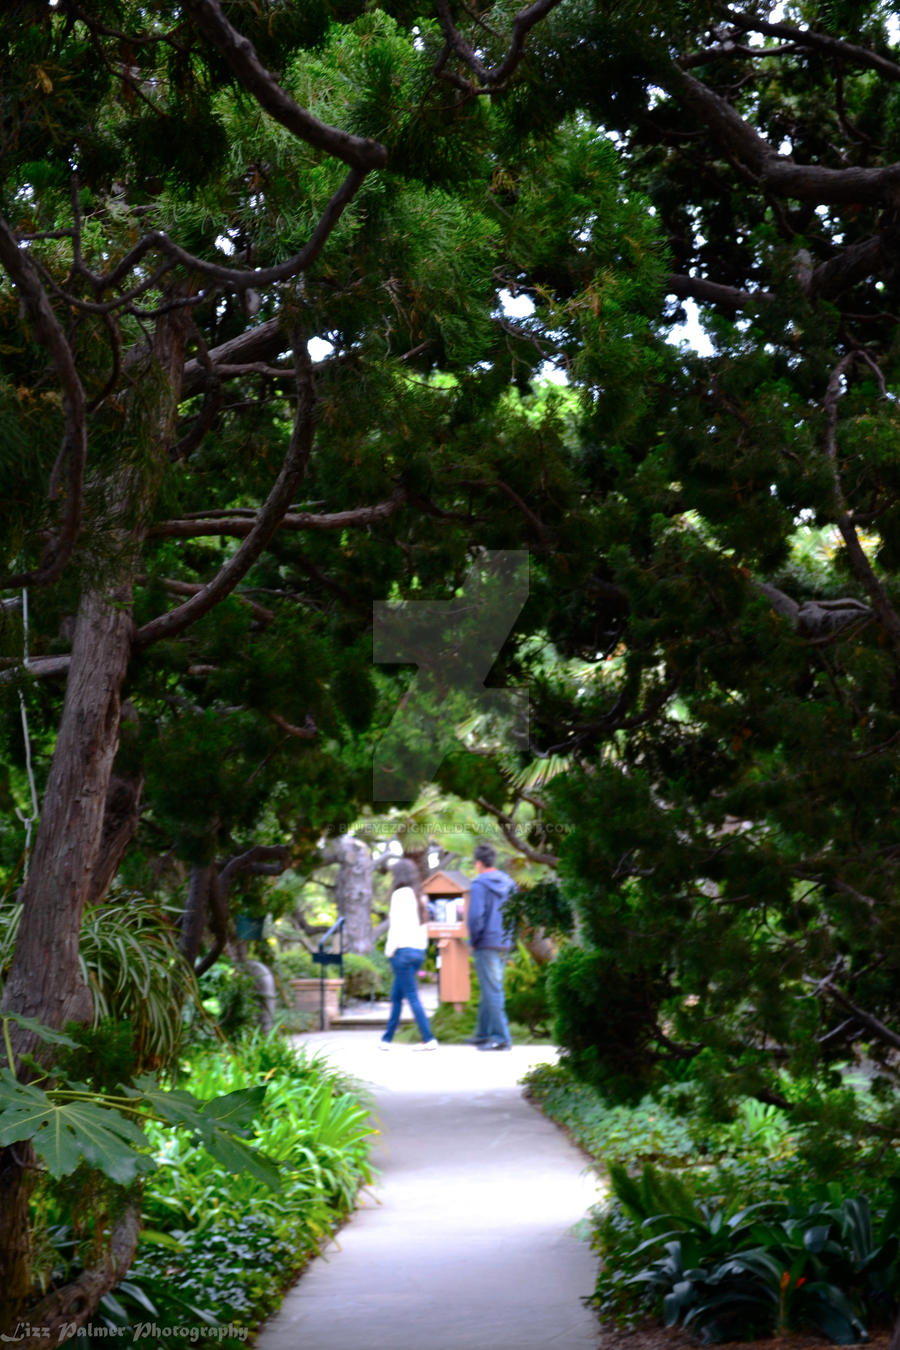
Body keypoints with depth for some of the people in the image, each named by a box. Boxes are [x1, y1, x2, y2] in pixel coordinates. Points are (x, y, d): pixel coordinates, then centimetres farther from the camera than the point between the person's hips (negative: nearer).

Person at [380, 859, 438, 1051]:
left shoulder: (400, 894, -9)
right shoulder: (420, 896, 12)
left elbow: (397, 925, -13)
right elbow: (424, 925, 13)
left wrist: (389, 949, -6)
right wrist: (422, 946, 16)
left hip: (403, 949, -8)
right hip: (419, 950, 8)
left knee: (412, 997, -6)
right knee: (396, 996, 15)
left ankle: (429, 1039, -9)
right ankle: (387, 1038, 19)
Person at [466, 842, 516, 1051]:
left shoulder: (480, 884, -12)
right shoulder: (509, 883, 9)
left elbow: (475, 916, -19)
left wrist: (474, 941, -5)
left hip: (486, 945, -7)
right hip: (505, 944, 7)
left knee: (492, 991, -4)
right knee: (490, 990, 16)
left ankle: (501, 1037, -6)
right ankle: (483, 1033, 24)